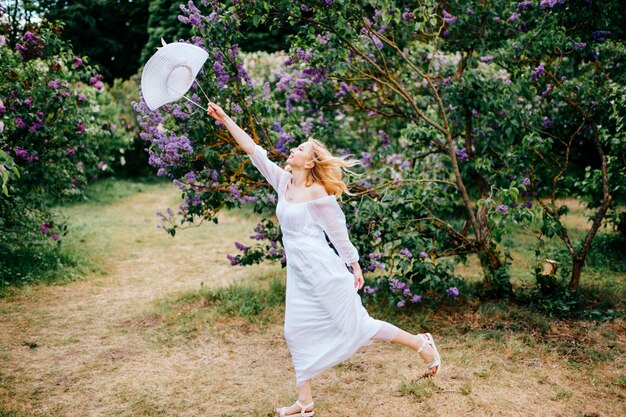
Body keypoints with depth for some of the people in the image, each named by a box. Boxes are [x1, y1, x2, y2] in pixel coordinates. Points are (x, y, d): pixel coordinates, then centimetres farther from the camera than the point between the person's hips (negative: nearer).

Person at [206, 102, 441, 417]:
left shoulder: (318, 193, -15)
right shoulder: (283, 181, 4)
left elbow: (339, 233, -8)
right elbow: (251, 148, 6)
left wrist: (355, 267, -2)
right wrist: (224, 119, 4)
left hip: (322, 268, -7)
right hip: (298, 273, 8)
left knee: (355, 325, -1)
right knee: (296, 332, 8)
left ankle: (420, 343, 16)